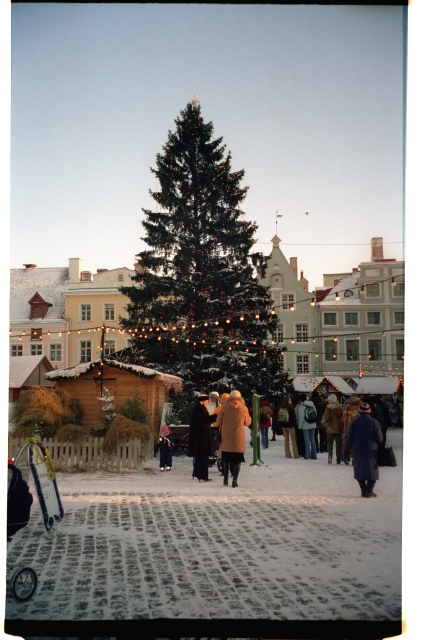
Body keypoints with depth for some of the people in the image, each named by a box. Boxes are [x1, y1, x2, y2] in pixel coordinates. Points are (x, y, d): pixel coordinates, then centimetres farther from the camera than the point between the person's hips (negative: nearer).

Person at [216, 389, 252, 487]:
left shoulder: (225, 407, -6)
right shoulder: (244, 408, -7)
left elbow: (219, 421, 2)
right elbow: (247, 422, 4)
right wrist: (249, 417, 23)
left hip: (226, 437, 1)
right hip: (238, 438, -1)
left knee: (226, 460, 14)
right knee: (237, 460, 5)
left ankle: (225, 479, 18)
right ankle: (235, 480, 0)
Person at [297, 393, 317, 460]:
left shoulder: (301, 406, -12)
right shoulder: (312, 405, 6)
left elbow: (301, 417, -12)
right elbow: (316, 414, 10)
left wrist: (300, 426, -5)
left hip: (305, 425, -5)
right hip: (313, 425, 5)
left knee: (307, 440, 0)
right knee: (312, 439, 10)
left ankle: (308, 455, 0)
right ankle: (313, 455, 12)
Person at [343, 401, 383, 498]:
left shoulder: (354, 422, -3)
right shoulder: (374, 422, -6)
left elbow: (349, 438, -1)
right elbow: (379, 439, -3)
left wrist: (346, 450, 8)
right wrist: (377, 443, 20)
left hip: (358, 450, 2)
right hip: (371, 450, -1)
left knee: (359, 470, 11)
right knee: (372, 470, 5)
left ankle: (363, 491, 10)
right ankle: (369, 491, -2)